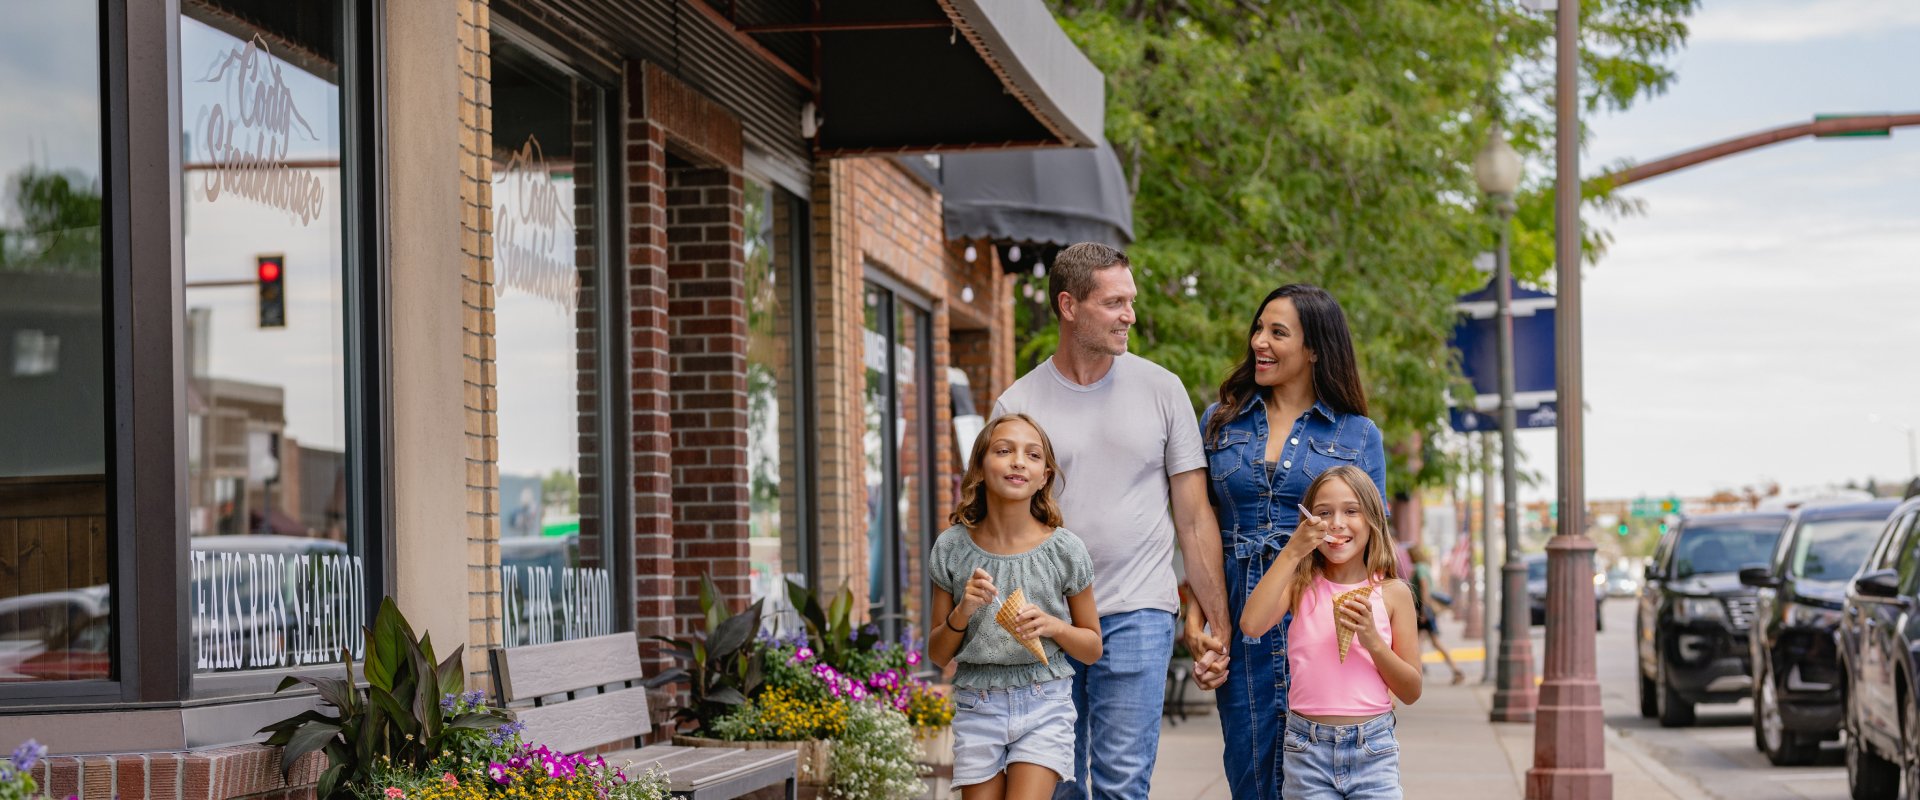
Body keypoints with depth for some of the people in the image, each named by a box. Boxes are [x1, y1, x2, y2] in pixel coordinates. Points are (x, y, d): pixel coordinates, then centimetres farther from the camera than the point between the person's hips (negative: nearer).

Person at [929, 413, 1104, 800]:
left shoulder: (1064, 550, -5)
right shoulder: (952, 548, -3)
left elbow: (1092, 648, 6)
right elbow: (938, 655, 5)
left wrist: (1053, 626, -14)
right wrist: (961, 613, -15)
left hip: (1044, 706, -2)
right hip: (977, 708, 2)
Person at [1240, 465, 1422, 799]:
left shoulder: (1392, 593, 3)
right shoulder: (1300, 586, 4)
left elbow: (1411, 692, 4)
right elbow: (1251, 624, -17)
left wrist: (1372, 639, -12)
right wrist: (1291, 552, -14)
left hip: (1373, 750, 0)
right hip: (1308, 750, 0)